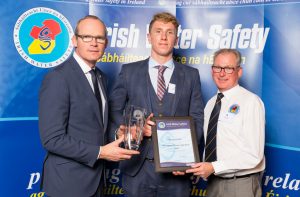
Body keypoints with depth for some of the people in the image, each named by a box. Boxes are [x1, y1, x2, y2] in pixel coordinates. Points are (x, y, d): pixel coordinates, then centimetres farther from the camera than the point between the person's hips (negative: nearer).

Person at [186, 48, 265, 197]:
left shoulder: (251, 101, -13)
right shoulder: (211, 103, 9)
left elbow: (254, 155, -17)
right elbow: (208, 145, 11)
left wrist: (214, 167, -21)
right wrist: (194, 166, -6)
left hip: (241, 184, -5)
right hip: (213, 182, 6)